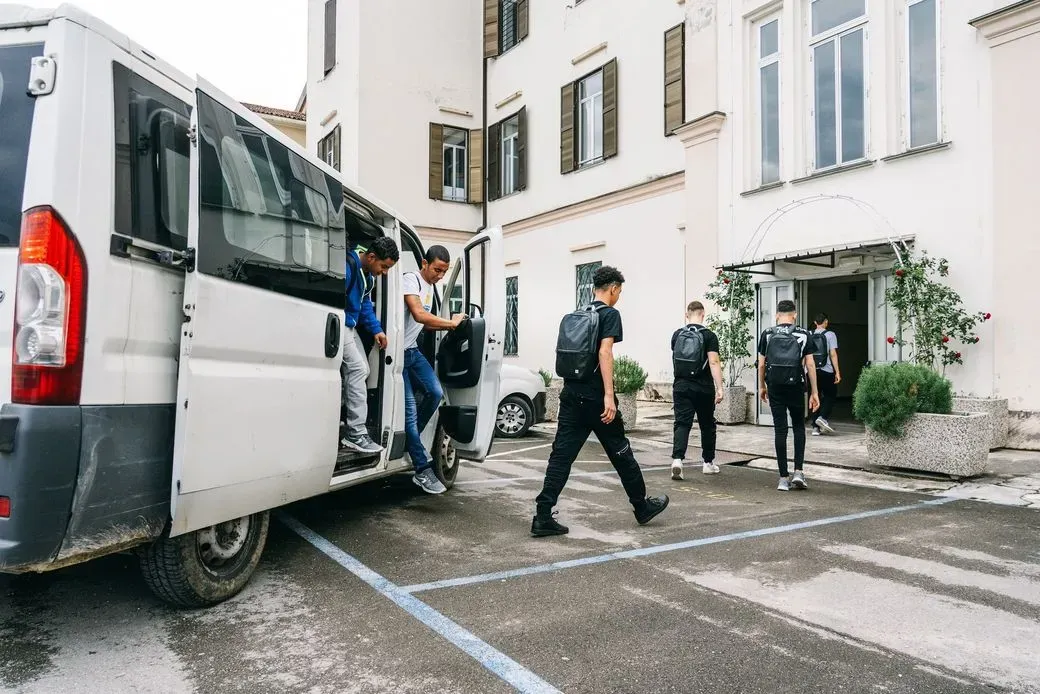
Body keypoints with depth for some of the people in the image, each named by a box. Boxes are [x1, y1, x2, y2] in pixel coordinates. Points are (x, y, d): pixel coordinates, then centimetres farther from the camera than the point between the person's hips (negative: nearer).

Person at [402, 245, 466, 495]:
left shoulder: (430, 287, 14)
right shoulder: (410, 280, -13)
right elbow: (419, 315, -27)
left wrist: (448, 325, 3)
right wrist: (452, 322, -19)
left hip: (413, 350, 8)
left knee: (435, 393, -10)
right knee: (409, 409, -7)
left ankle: (411, 439, 12)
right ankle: (423, 471, -3)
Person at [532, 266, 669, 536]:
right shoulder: (610, 314, -6)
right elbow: (604, 353, -19)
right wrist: (609, 395, -23)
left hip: (571, 395, 6)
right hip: (595, 398, -6)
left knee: (561, 455, 2)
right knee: (621, 453, 10)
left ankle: (543, 518, -4)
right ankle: (642, 507, 26)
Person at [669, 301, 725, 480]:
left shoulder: (676, 335, 6)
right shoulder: (709, 336, -7)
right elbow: (713, 362, -16)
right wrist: (719, 388, -17)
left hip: (681, 386, 2)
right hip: (703, 388, -2)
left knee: (682, 423, -1)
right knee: (707, 425, 14)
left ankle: (677, 459, -21)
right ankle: (708, 462, 25)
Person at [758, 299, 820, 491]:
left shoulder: (767, 334, 3)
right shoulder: (803, 334, 1)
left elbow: (761, 364, 5)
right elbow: (810, 364, -2)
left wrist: (761, 386, 18)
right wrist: (814, 392, 2)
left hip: (775, 387, 1)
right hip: (796, 386, 0)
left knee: (780, 430, 4)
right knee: (799, 427, 15)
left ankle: (784, 478, 5)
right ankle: (798, 471, 3)